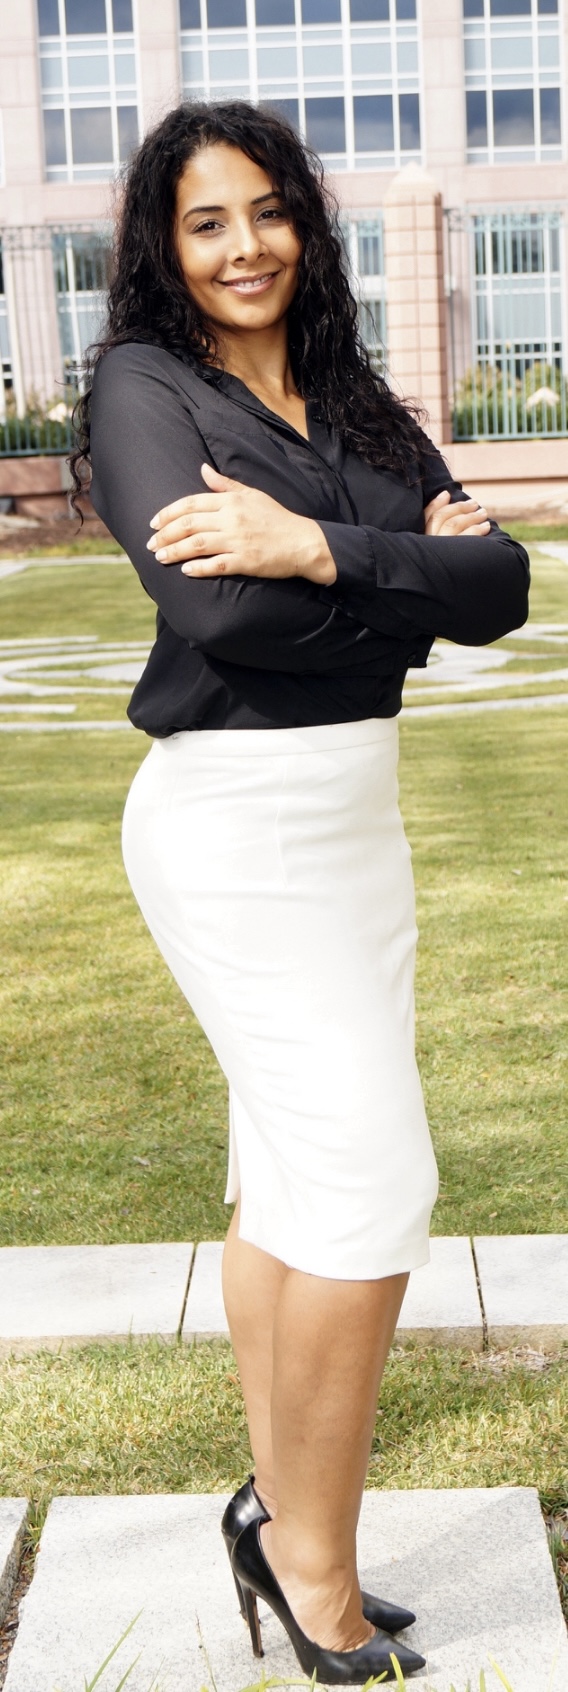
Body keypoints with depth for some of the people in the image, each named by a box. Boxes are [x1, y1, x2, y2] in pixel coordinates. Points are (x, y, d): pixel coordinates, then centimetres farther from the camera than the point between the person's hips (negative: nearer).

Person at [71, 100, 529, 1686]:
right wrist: (413, 569, -14)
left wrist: (322, 550, -15)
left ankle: (282, 1505, 27)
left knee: (294, 1170, 13)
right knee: (373, 1181, -8)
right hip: (233, 822, -7)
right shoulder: (143, 385, -5)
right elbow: (216, 608, -23)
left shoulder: (360, 403, 13)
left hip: (355, 806, 7)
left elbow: (501, 587, -1)